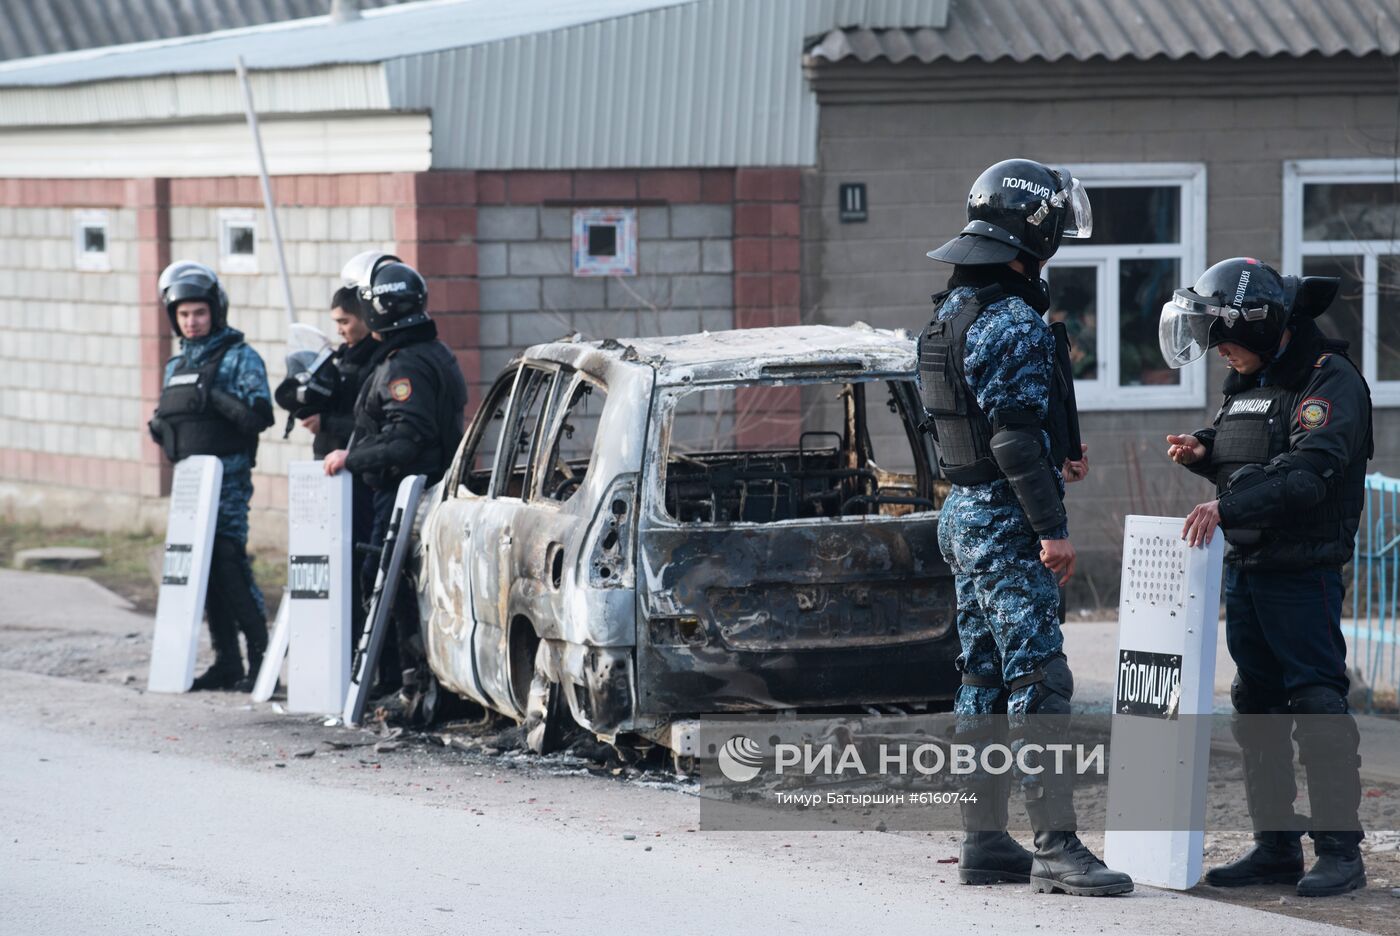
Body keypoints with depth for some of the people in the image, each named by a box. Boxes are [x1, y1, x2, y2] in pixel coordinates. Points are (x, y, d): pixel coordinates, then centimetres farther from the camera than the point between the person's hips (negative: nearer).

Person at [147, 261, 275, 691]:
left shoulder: (239, 358, -3)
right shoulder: (177, 365, 19)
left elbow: (259, 415, -12)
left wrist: (216, 399, -22)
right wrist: (159, 427, 4)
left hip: (228, 478, -7)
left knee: (231, 566, -13)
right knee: (204, 570, 7)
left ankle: (261, 660, -10)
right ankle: (226, 662, 13)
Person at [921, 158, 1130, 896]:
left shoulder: (949, 314, 13)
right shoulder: (1013, 323, -17)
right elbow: (1014, 434, -23)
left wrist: (1054, 461, 23)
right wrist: (1052, 527, -23)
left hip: (963, 513, 10)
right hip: (1007, 523, -10)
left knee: (985, 680, 12)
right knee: (1038, 682, -10)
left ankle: (984, 841, 15)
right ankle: (1056, 848, -13)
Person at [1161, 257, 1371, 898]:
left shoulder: (1330, 382, -12)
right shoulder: (1246, 379, 16)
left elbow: (1306, 474, -25)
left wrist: (1227, 508, -32)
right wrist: (1203, 454, 5)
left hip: (1304, 570, -9)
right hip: (1245, 568, 9)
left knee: (1316, 703, -9)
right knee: (1257, 706, 10)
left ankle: (1340, 851, -5)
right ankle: (1276, 848, 16)